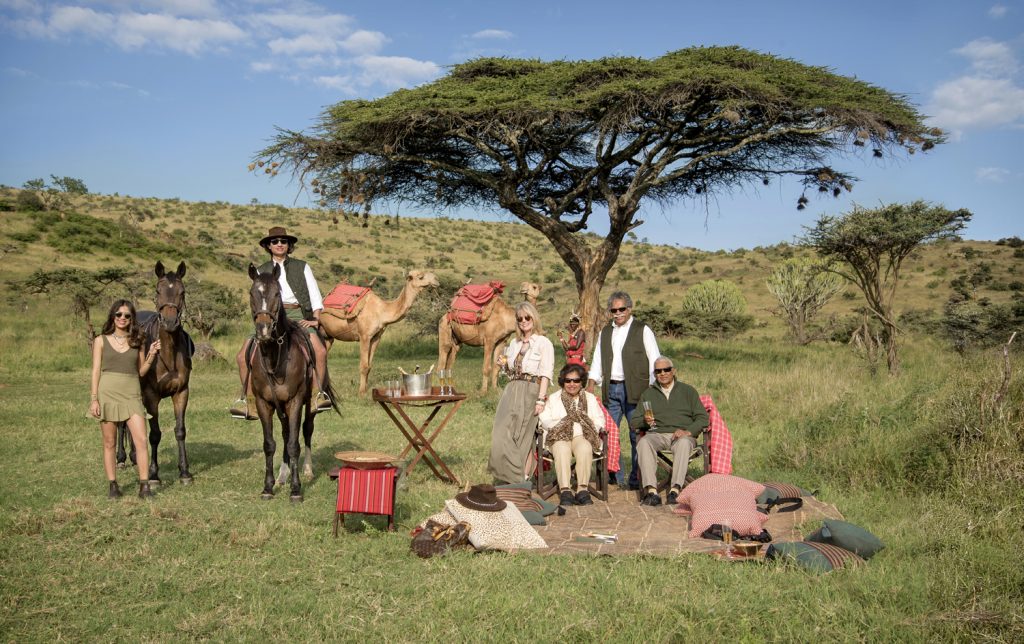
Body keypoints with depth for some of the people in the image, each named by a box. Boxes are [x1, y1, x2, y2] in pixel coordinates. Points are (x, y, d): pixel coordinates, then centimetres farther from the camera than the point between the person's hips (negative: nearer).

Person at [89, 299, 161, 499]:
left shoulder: (136, 341, 9)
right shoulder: (101, 340, 3)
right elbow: (96, 370, 1)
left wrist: (151, 355, -5)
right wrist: (94, 399, -5)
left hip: (132, 394, 1)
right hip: (107, 393, -1)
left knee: (141, 440, -9)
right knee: (109, 443, 6)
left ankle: (144, 487, -5)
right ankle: (113, 486, 16)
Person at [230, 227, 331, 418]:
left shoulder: (302, 267, 14)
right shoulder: (262, 271, 19)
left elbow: (314, 294, 6)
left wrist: (316, 319, -7)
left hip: (297, 314, -2)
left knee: (320, 351, -29)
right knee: (242, 356, -16)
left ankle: (319, 393, -17)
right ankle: (246, 397, -3)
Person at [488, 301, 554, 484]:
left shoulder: (543, 343, -1)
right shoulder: (514, 343, 19)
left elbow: (546, 373, -8)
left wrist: (541, 399, -16)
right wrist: (504, 365, 5)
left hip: (531, 392, -6)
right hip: (511, 392, 6)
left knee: (524, 437, -4)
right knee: (502, 434, -4)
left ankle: (523, 478, 3)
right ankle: (511, 478, 2)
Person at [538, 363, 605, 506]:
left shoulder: (590, 398, 24)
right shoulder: (554, 398, 23)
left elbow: (600, 420, 13)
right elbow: (544, 420, 9)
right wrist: (562, 424, -8)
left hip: (582, 436, 1)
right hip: (559, 436, 0)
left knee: (585, 448, -36)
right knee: (562, 450, -36)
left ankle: (582, 489, -38)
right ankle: (565, 490, -43)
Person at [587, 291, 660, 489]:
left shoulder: (642, 330, 2)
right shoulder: (605, 332, 17)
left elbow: (655, 360, 0)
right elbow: (597, 359, 20)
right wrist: (592, 383, 7)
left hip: (634, 389, -4)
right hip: (611, 389, 5)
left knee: (637, 435, -1)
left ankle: (637, 479, 7)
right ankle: (615, 477, 12)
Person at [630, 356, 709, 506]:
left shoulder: (688, 391, 17)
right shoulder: (648, 394, 22)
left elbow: (703, 418, 8)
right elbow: (634, 421, 16)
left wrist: (688, 432, -10)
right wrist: (645, 421, -8)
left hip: (683, 436, -1)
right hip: (656, 434, 2)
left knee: (684, 443, -37)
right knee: (643, 442, -32)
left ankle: (675, 490, -44)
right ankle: (652, 491, -42)